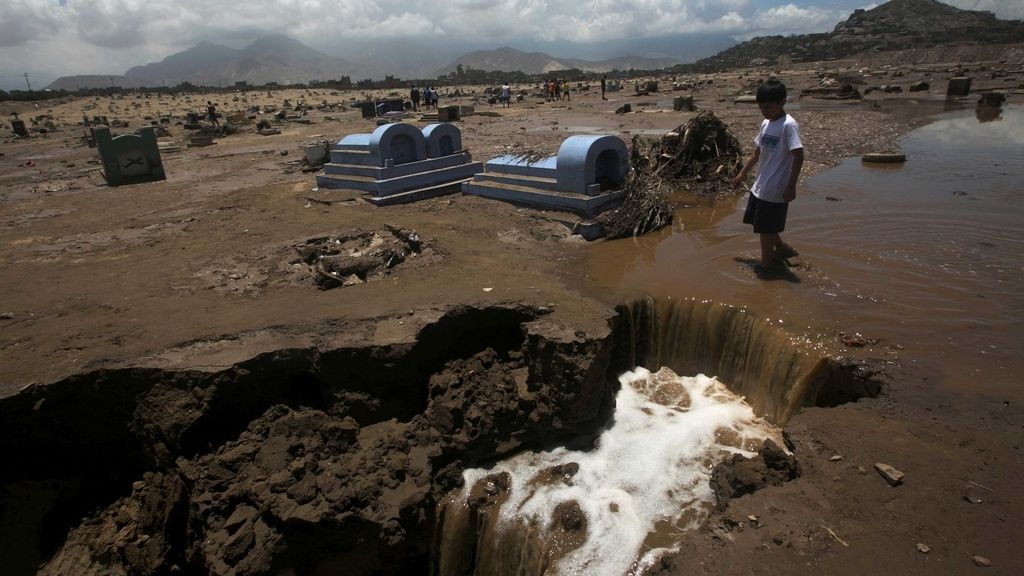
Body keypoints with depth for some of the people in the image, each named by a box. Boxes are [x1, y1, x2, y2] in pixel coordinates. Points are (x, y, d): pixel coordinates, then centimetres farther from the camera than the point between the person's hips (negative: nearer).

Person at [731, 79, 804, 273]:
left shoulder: (788, 125, -15)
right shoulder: (765, 124, 9)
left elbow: (798, 156, -19)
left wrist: (791, 186, -22)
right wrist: (742, 174, 22)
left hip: (775, 189, -8)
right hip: (759, 186, 9)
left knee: (766, 228, -1)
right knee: (761, 223, 19)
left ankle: (768, 262, 14)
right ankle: (782, 248, 37)